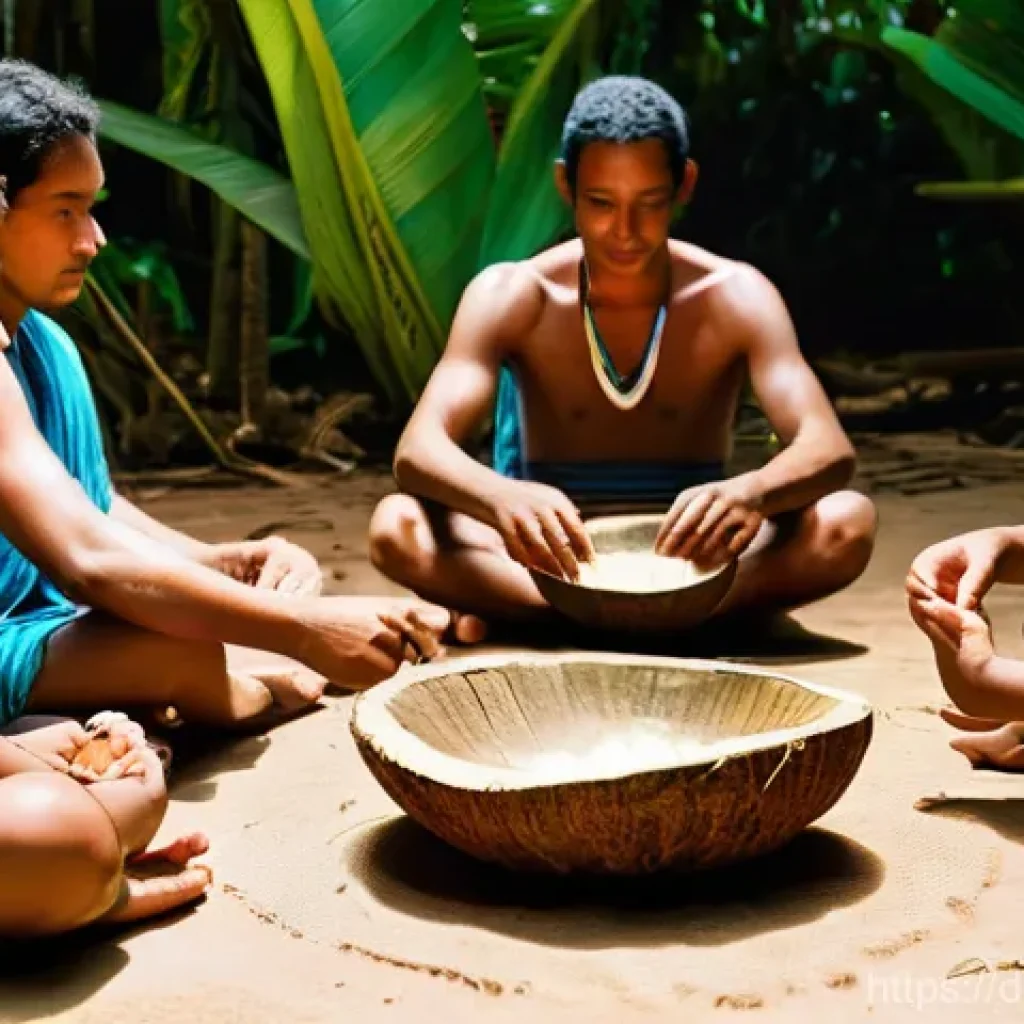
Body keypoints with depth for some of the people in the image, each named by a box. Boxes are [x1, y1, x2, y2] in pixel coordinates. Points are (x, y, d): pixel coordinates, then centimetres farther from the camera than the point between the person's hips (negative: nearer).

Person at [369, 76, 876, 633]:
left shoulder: (735, 297, -8)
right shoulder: (510, 295, -9)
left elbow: (829, 449, -19)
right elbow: (417, 451, -21)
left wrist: (750, 493, -44)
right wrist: (502, 498, -46)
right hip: (555, 561, 0)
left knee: (847, 524, -28)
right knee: (397, 528, -29)